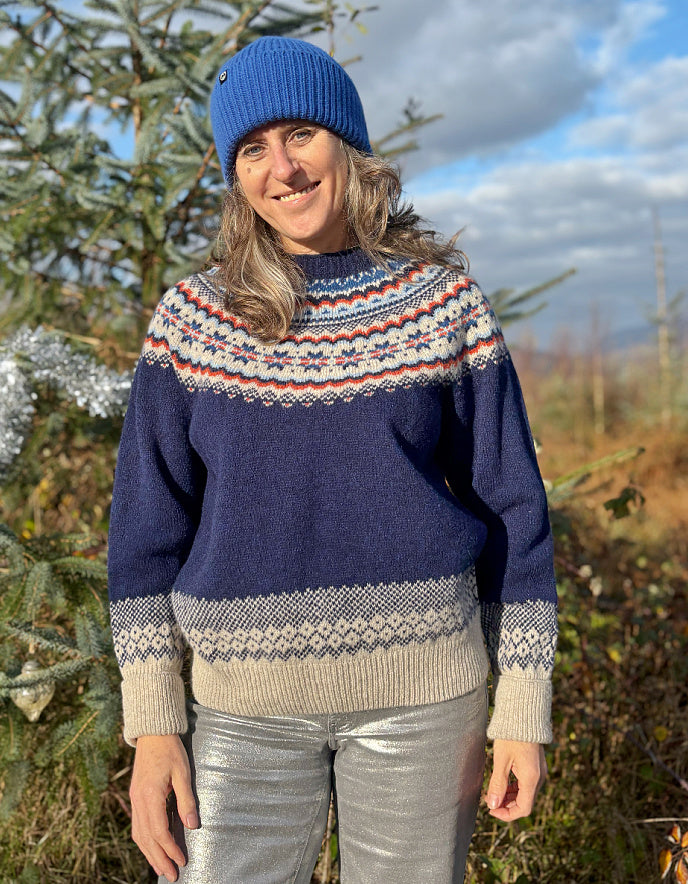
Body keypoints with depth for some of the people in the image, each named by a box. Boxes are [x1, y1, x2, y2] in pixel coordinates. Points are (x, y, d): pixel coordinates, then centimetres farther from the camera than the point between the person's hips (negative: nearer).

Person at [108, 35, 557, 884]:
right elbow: (147, 526, 2)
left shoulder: (443, 300, -2)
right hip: (242, 700, 1)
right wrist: (152, 723, -2)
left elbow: (511, 506, 1)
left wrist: (522, 709, 0)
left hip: (419, 687, 0)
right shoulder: (192, 318, -1)